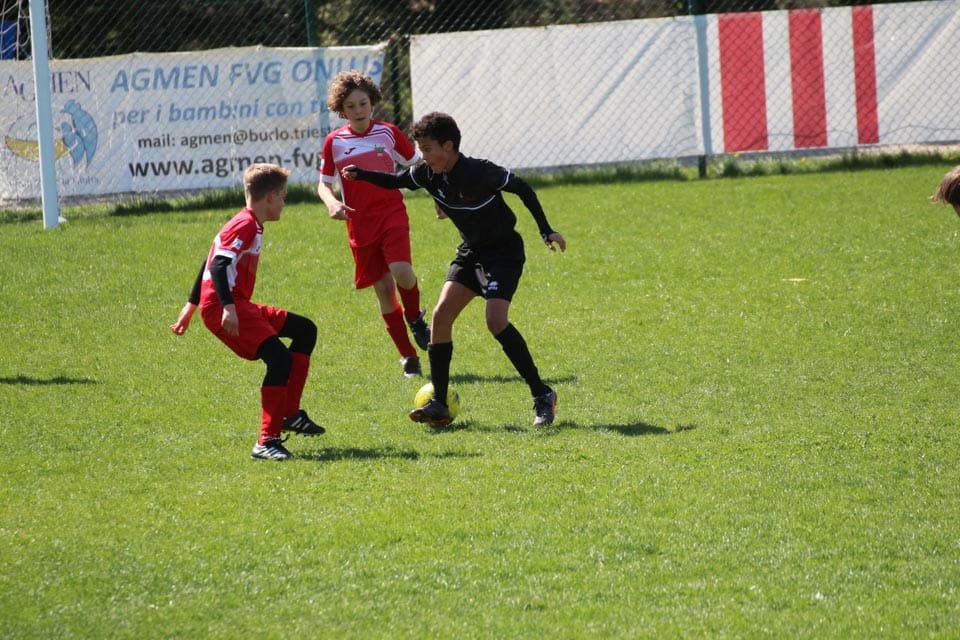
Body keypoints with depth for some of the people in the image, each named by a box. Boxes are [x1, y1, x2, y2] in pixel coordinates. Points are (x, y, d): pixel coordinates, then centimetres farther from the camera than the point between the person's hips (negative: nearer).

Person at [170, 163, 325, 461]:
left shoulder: (249, 225, 20)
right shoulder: (246, 225, -11)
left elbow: (210, 263, 26)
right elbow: (219, 265, -23)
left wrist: (192, 306, 32)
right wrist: (228, 307, -33)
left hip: (239, 307, 11)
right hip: (225, 309, -11)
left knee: (305, 330, 17)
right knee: (280, 357, -25)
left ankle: (290, 414, 15)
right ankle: (267, 442, -26)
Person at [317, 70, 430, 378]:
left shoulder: (388, 133, 1)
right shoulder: (334, 142, 1)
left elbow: (418, 165, 13)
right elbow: (323, 183, 8)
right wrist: (332, 202, -12)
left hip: (393, 214, -1)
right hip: (360, 223, 1)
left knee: (401, 272, -25)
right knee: (383, 289, 2)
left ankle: (415, 318, 7)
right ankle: (408, 356, 12)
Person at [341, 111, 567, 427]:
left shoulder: (479, 172, -26)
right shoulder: (429, 174, -6)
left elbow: (522, 188, -16)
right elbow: (396, 181, 13)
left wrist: (546, 231, -16)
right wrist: (361, 175, -3)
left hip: (503, 251, -7)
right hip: (471, 252, 7)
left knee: (496, 320, -22)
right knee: (441, 315, -6)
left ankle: (542, 395, -10)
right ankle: (439, 405, -2)